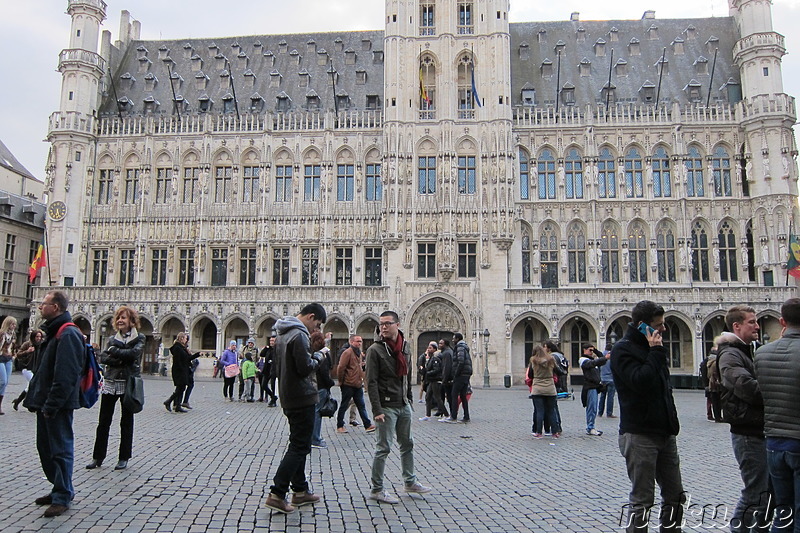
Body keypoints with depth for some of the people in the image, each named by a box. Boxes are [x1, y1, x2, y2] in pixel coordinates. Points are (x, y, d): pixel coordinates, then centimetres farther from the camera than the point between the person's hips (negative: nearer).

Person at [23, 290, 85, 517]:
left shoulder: (68, 334, -18)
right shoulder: (53, 332, 15)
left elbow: (65, 375, -23)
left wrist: (51, 404, -22)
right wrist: (35, 398, 16)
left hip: (58, 405, -10)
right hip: (46, 402, 11)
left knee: (60, 449, -1)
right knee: (45, 447, 17)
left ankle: (62, 497, 9)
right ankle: (60, 489, 28)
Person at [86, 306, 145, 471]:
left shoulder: (139, 338, 1)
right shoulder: (113, 339, 11)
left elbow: (134, 353, -18)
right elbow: (102, 358, -2)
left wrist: (114, 351, -9)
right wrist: (119, 360, -17)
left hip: (128, 383, -3)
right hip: (110, 382, 3)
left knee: (126, 422, 6)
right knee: (103, 421, 5)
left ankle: (124, 458, 14)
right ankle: (98, 457, 16)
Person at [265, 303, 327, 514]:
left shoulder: (281, 335, 14)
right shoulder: (299, 335, -18)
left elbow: (276, 365, 20)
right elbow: (305, 367, -23)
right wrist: (317, 358, -5)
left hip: (288, 398, 10)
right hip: (303, 398, -10)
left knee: (298, 445, 17)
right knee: (299, 447, -4)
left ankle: (300, 490, 25)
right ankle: (276, 494, -3)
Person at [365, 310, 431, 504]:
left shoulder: (405, 346, 8)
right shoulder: (375, 350, -11)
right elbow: (371, 382, -15)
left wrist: (410, 400, 15)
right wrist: (377, 410, -20)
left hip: (404, 405, 7)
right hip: (387, 406, -7)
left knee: (407, 444, 16)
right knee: (383, 448, -2)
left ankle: (410, 482, 31)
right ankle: (376, 489, 10)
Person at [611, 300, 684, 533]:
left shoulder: (652, 347, 14)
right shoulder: (623, 349, -11)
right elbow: (641, 381, -27)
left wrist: (672, 423, 16)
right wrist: (656, 352, -17)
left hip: (665, 433, 8)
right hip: (639, 435, -8)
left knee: (675, 496, 15)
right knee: (641, 500, 0)